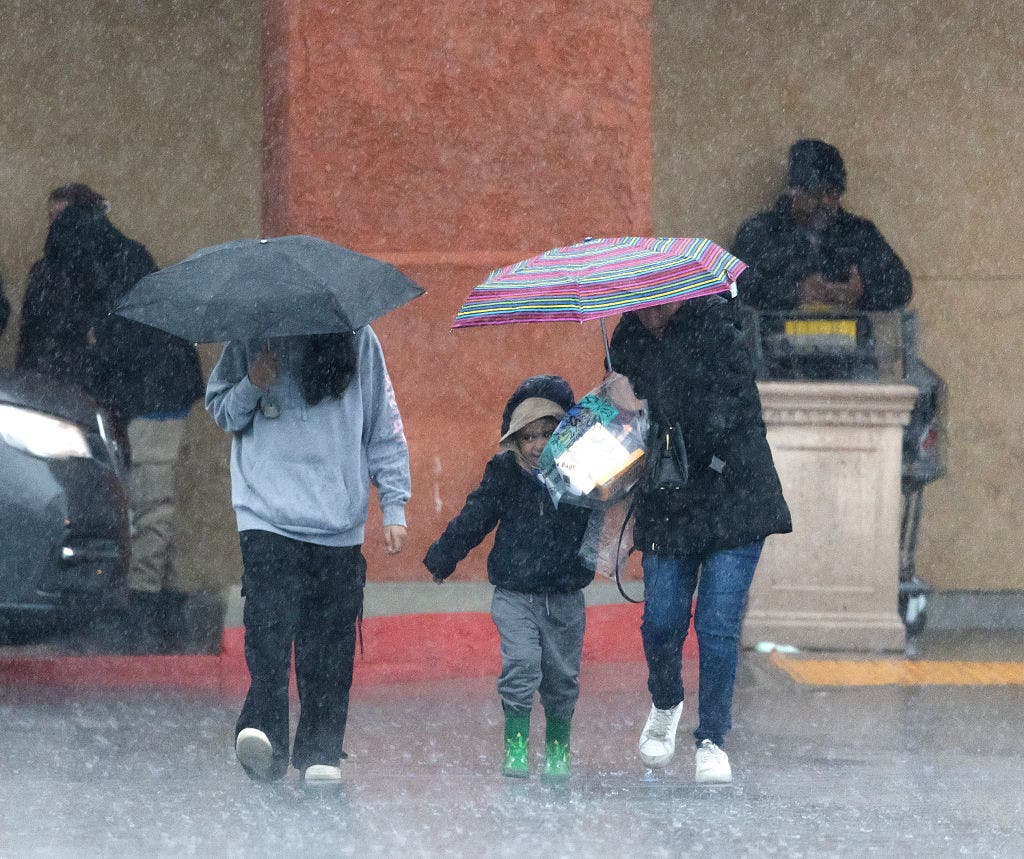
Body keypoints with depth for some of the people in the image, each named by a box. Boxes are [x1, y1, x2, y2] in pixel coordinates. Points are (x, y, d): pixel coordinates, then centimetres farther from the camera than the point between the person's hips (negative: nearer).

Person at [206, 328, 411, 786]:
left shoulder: (358, 341, 9)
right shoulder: (253, 338, 9)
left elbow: (384, 428, 14)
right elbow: (219, 407, 17)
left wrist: (394, 507, 9)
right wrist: (252, 387, -5)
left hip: (339, 525, 1)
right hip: (267, 519, -1)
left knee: (329, 645, 0)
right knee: (269, 627, -18)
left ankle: (320, 752, 8)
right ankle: (263, 734, -24)